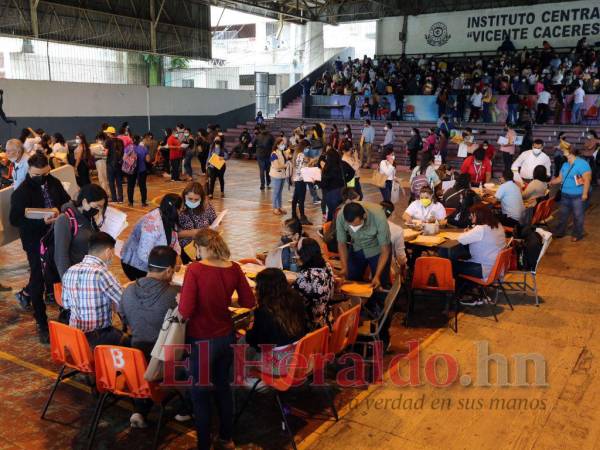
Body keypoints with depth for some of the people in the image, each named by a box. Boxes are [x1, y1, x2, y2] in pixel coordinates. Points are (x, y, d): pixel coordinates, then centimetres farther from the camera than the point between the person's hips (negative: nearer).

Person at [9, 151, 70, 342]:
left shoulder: (54, 183, 0)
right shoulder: (21, 192, -14)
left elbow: (67, 202, 7)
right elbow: (14, 220, -16)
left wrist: (59, 210, -16)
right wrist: (42, 221, -28)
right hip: (35, 242, -5)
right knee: (38, 279, 3)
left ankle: (26, 294, 47)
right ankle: (42, 324, 15)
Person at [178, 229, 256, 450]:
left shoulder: (195, 269, -21)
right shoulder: (234, 268, -6)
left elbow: (185, 311, -23)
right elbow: (249, 302, 2)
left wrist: (180, 299, -2)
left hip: (202, 341, -5)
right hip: (227, 337, 5)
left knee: (200, 393, 14)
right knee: (223, 386, 24)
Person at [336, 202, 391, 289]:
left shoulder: (379, 217, -35)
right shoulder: (341, 217, -27)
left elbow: (385, 250, -24)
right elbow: (341, 243, -11)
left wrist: (377, 275, -29)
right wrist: (344, 268, -20)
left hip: (378, 250, -2)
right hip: (357, 249, 2)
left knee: (380, 285, 0)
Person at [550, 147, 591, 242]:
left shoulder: (582, 164, -14)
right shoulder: (565, 165, 10)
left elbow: (587, 179, -17)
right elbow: (560, 178, 18)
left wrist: (585, 193, -20)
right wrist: (549, 182, 7)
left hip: (578, 196, -7)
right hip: (565, 195, 7)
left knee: (577, 216, 4)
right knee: (562, 214, 15)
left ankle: (577, 235, 17)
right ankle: (560, 232, 28)